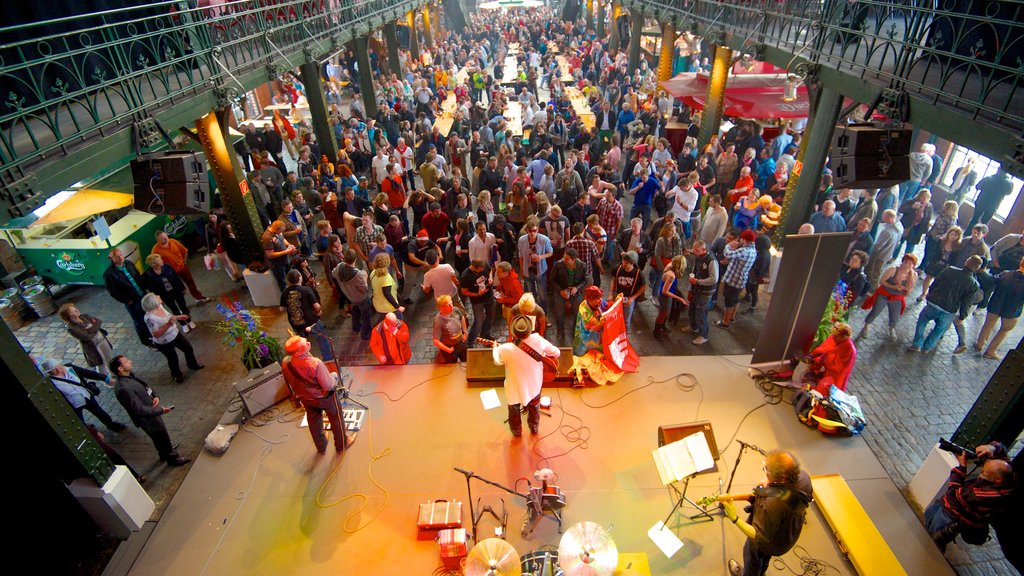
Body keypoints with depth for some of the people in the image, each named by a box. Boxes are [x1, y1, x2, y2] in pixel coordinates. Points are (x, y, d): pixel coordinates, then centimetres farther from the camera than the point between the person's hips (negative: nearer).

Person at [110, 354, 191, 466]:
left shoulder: (130, 375, -8)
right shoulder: (124, 388, -36)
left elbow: (145, 386, 9)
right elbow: (139, 410, -32)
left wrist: (155, 396, -8)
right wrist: (161, 410, -23)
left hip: (151, 409, 9)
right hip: (148, 418, -9)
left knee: (159, 436, 31)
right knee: (162, 436, 14)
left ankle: (164, 452, 55)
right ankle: (172, 458, 37)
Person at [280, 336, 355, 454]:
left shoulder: (285, 362, -23)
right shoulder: (315, 364, -40)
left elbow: (290, 382, -2)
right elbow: (329, 385, -29)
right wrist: (333, 376, -9)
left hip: (305, 398, 5)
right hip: (324, 397, -5)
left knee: (314, 422, 28)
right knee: (336, 419, 22)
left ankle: (321, 447, 51)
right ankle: (341, 445, 43)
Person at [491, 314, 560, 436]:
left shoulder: (505, 349, -34)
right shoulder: (537, 340, -30)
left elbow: (498, 361, -9)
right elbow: (557, 352, -15)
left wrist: (495, 348, 11)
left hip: (516, 387, -2)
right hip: (534, 384, 2)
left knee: (514, 410, 29)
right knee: (534, 406, 32)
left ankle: (516, 431, 52)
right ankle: (534, 427, 56)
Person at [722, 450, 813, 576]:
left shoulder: (773, 503, -49)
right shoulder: (804, 476, -28)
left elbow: (759, 537, -34)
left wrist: (734, 518, -39)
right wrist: (771, 485, -13)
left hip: (771, 544, -6)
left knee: (752, 559, 30)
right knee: (765, 557, 39)